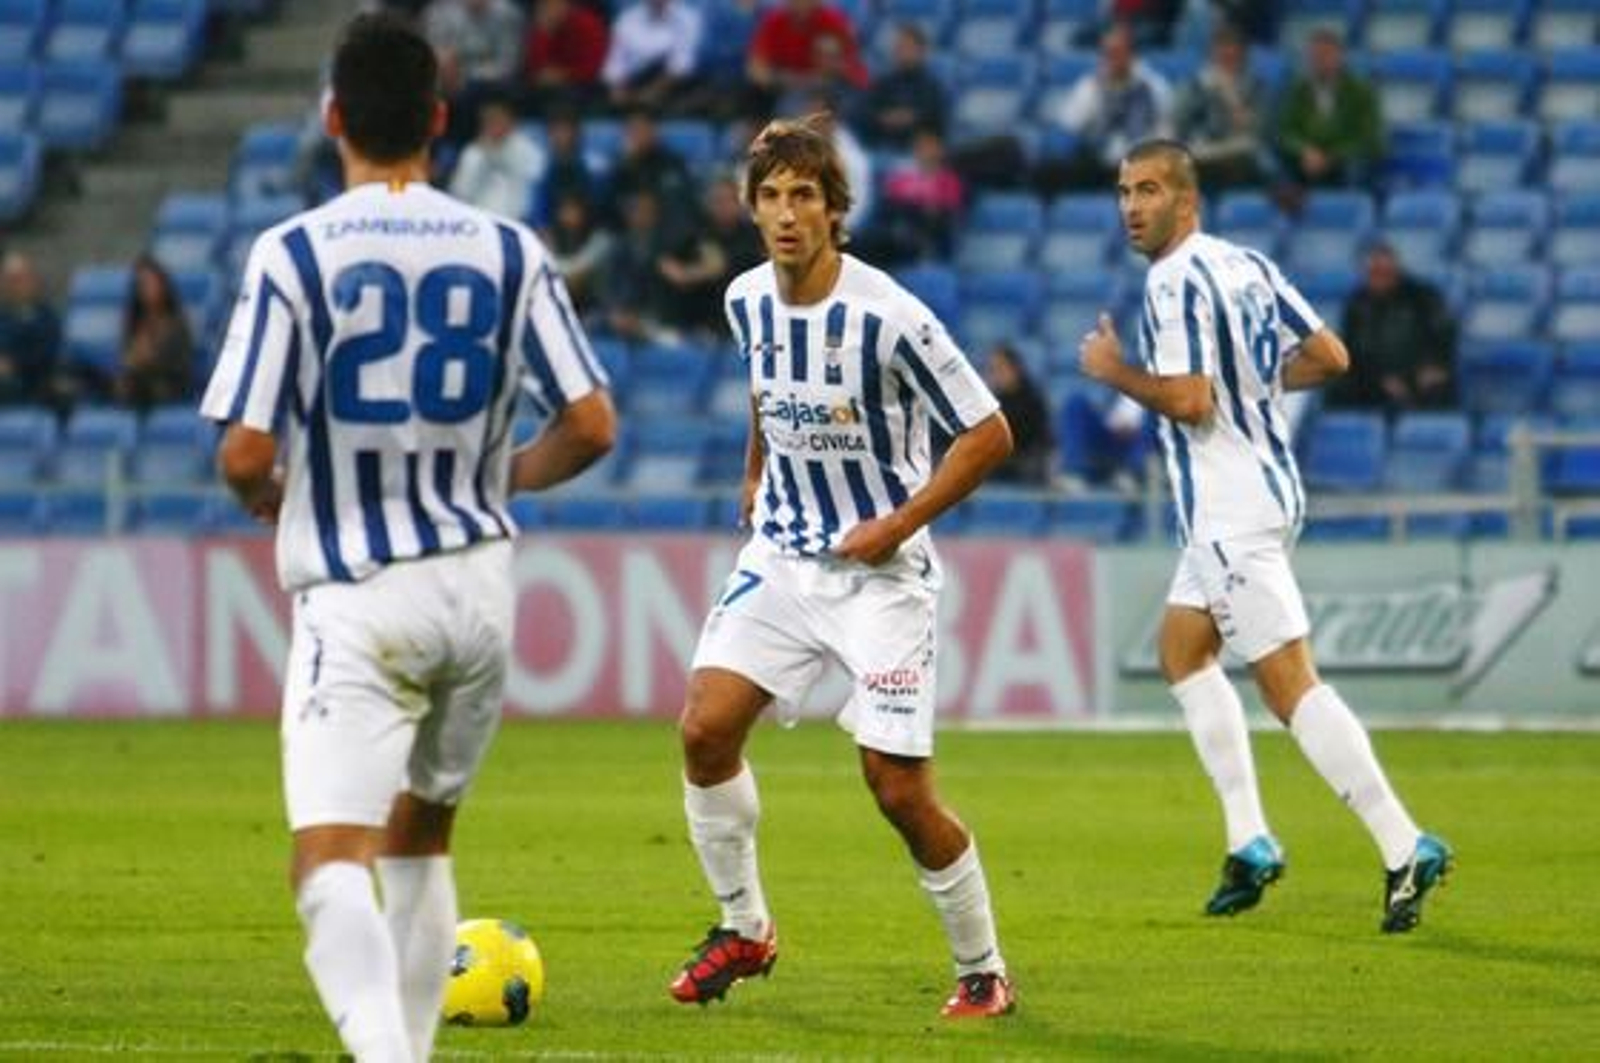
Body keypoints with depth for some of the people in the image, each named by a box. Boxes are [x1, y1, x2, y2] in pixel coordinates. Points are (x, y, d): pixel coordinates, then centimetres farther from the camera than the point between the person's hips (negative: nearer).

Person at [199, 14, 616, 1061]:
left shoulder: (293, 254, -9)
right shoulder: (510, 252, 1)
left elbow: (245, 455, -12)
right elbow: (590, 426, 0)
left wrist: (269, 498, 12)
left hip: (354, 594, -4)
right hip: (478, 580, 4)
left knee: (331, 860, -12)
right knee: (419, 835, 24)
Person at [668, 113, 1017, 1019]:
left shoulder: (888, 316, -20)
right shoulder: (748, 302, -1)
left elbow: (989, 434, -13)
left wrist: (899, 525, -16)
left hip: (881, 570, -5)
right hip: (782, 554, 5)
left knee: (899, 790, -7)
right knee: (706, 725, -11)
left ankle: (984, 971, 12)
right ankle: (744, 927, 9)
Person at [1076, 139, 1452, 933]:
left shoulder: (1176, 283, -16)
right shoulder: (1246, 265, 11)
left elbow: (1189, 399, -25)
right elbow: (1329, 356, 14)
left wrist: (1114, 370, -10)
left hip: (1231, 515, -10)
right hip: (1265, 489, 10)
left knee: (1289, 684, -12)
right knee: (1181, 651, 20)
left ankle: (1402, 847, -17)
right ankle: (1248, 844, 17)